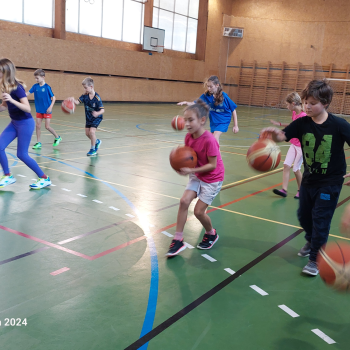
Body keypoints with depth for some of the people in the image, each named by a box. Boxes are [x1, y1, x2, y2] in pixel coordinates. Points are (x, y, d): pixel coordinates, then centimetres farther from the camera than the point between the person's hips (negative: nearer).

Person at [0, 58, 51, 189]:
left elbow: (28, 108, -28)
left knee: (22, 154, -4)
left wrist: (12, 100, -39)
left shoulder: (17, 87, -22)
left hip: (25, 123, -8)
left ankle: (45, 179, 9)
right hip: (14, 123, 8)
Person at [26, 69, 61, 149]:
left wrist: (50, 107, -17)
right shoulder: (35, 86, 1)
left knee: (47, 126, -3)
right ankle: (38, 143, 14)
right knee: (38, 126, 4)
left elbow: (53, 98, -8)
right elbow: (28, 93, -3)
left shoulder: (47, 87, -11)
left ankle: (58, 137, 19)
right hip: (39, 110, 5)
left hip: (46, 110, -5)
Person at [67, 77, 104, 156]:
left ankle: (93, 149, -3)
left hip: (97, 118, -7)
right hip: (88, 117, 7)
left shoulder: (97, 98, -24)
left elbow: (102, 110, -27)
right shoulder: (85, 95, -9)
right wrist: (73, 100, -40)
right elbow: (78, 102, -17)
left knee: (92, 131, -20)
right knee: (87, 133, 9)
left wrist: (97, 113, -48)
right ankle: (97, 142, 37)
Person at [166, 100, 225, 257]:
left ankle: (211, 234, 27)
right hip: (197, 175, 6)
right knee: (184, 201, -9)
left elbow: (212, 165, -24)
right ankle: (178, 240, 0)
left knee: (198, 211, -4)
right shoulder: (189, 137, -7)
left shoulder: (209, 140, -28)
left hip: (212, 179, -6)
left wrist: (191, 170, -28)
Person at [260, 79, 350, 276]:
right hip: (309, 178, 5)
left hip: (330, 182, -5)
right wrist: (274, 133, -40)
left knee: (320, 219, -1)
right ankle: (312, 242, 47)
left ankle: (315, 258, 16)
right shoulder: (302, 123, -10)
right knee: (304, 215, 17)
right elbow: (282, 137, -17)